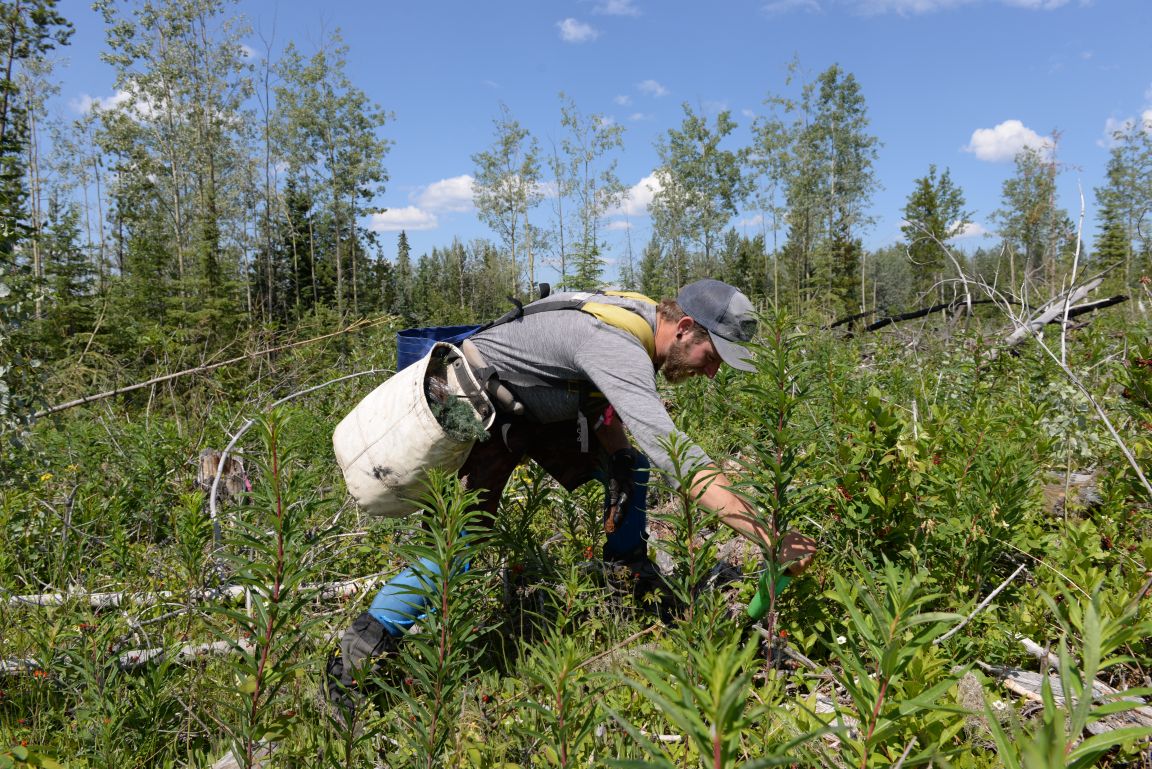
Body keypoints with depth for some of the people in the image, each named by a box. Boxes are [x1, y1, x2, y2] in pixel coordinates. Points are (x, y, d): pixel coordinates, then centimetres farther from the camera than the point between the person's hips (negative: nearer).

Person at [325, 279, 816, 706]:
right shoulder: (619, 346, -36)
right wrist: (769, 540, -46)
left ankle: (631, 578, 20)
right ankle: (358, 654, -9)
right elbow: (671, 449, -46)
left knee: (630, 468, 4)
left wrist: (616, 456, -12)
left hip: (541, 406, 9)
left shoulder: (641, 321, -6)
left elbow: (604, 402, 7)